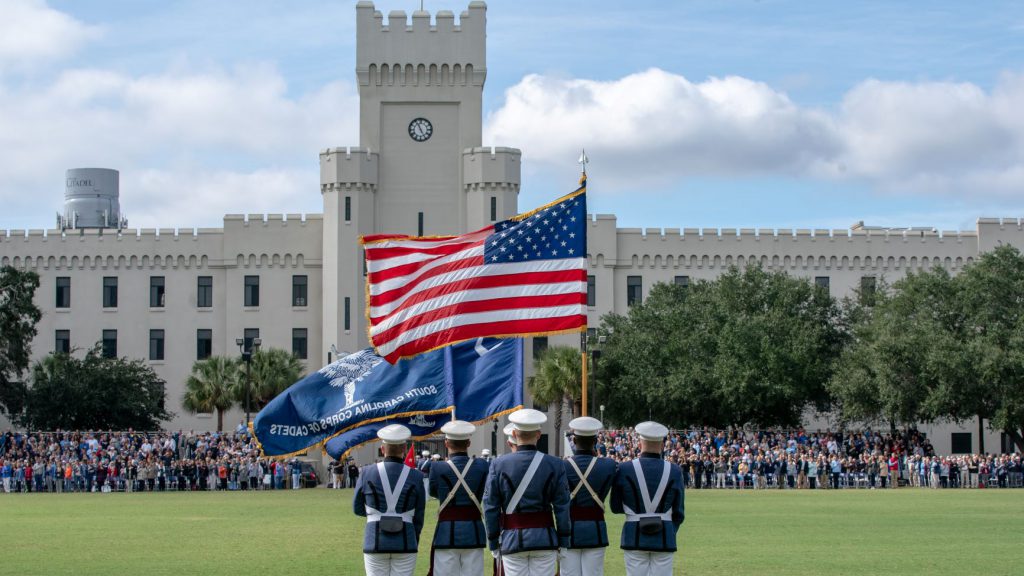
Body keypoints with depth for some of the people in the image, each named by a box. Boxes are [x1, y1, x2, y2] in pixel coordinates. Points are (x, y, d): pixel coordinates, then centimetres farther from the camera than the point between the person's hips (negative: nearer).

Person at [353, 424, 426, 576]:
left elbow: (358, 509, 9)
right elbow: (418, 518, 5)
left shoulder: (366, 473, -3)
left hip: (375, 542, 0)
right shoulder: (416, 477, -2)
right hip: (405, 543, 0)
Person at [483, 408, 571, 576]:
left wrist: (493, 543, 6)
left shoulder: (499, 465, -4)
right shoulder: (554, 465, -3)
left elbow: (490, 507, -2)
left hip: (512, 540, 0)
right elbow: (562, 507, -2)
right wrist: (563, 543, 6)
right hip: (545, 539, 0)